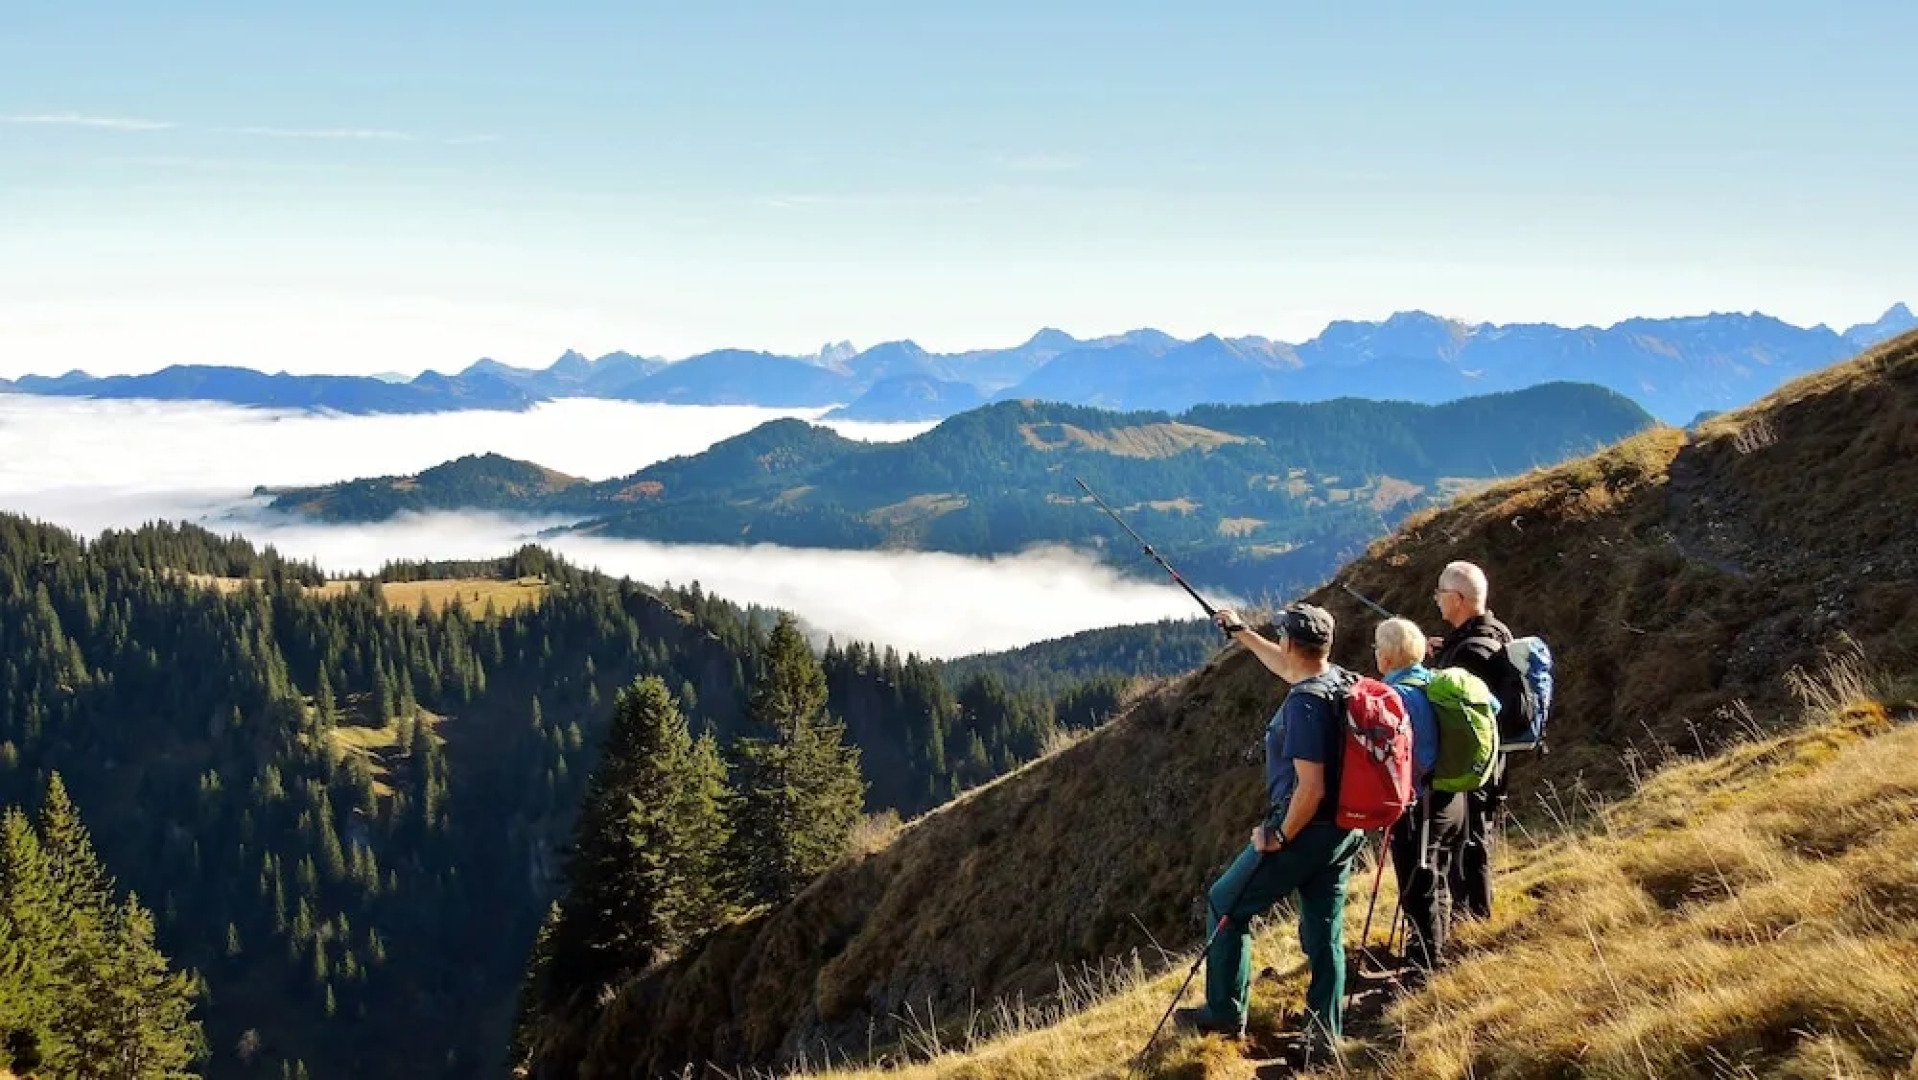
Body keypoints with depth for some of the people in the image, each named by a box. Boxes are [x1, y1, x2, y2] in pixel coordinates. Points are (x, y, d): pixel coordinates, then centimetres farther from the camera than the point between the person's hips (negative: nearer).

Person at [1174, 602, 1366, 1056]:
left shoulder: (1305, 703, -23)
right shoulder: (1342, 681, 4)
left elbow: (1310, 788, -26)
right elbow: (1287, 669, 27)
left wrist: (1280, 836, -13)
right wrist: (1242, 632, 37)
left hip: (1304, 830, -8)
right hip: (1345, 831, 8)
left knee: (1226, 904, 9)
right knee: (1325, 933, 12)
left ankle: (1225, 1013, 14)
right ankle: (1325, 1036, 14)